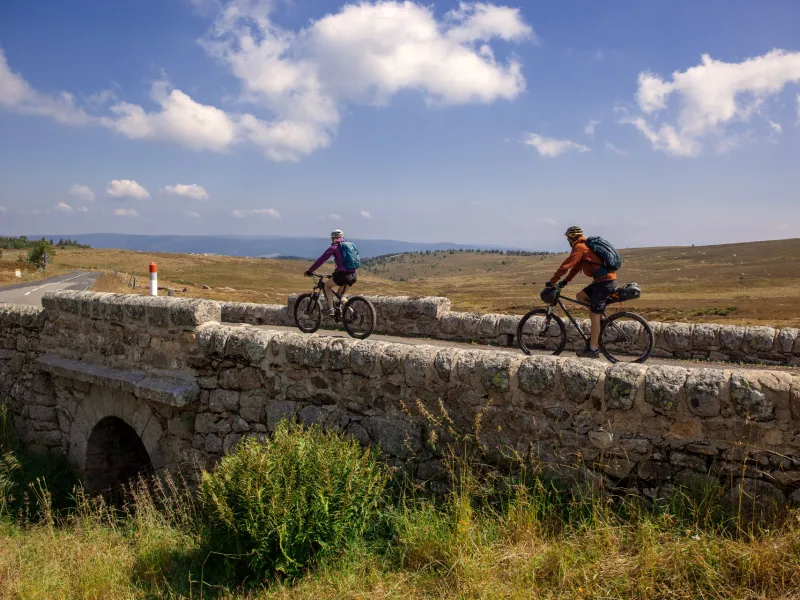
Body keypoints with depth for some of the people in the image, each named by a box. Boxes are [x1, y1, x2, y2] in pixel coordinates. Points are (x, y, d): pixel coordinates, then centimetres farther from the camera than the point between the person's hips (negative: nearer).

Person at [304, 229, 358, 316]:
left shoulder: (334, 247, 3)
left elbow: (321, 260, 1)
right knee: (340, 294, 28)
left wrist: (309, 271, 7)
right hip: (354, 275, 6)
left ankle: (331, 309, 8)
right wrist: (337, 270, 45)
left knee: (327, 285, 19)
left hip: (343, 274, -6)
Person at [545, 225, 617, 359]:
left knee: (594, 315, -5)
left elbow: (565, 266, -15)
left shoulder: (579, 247, -10)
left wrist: (552, 282, -10)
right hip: (606, 280, 9)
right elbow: (576, 267, 23)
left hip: (605, 281, -9)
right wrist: (565, 281, 18)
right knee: (580, 296, 16)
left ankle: (593, 349, -1)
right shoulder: (585, 245, 20)